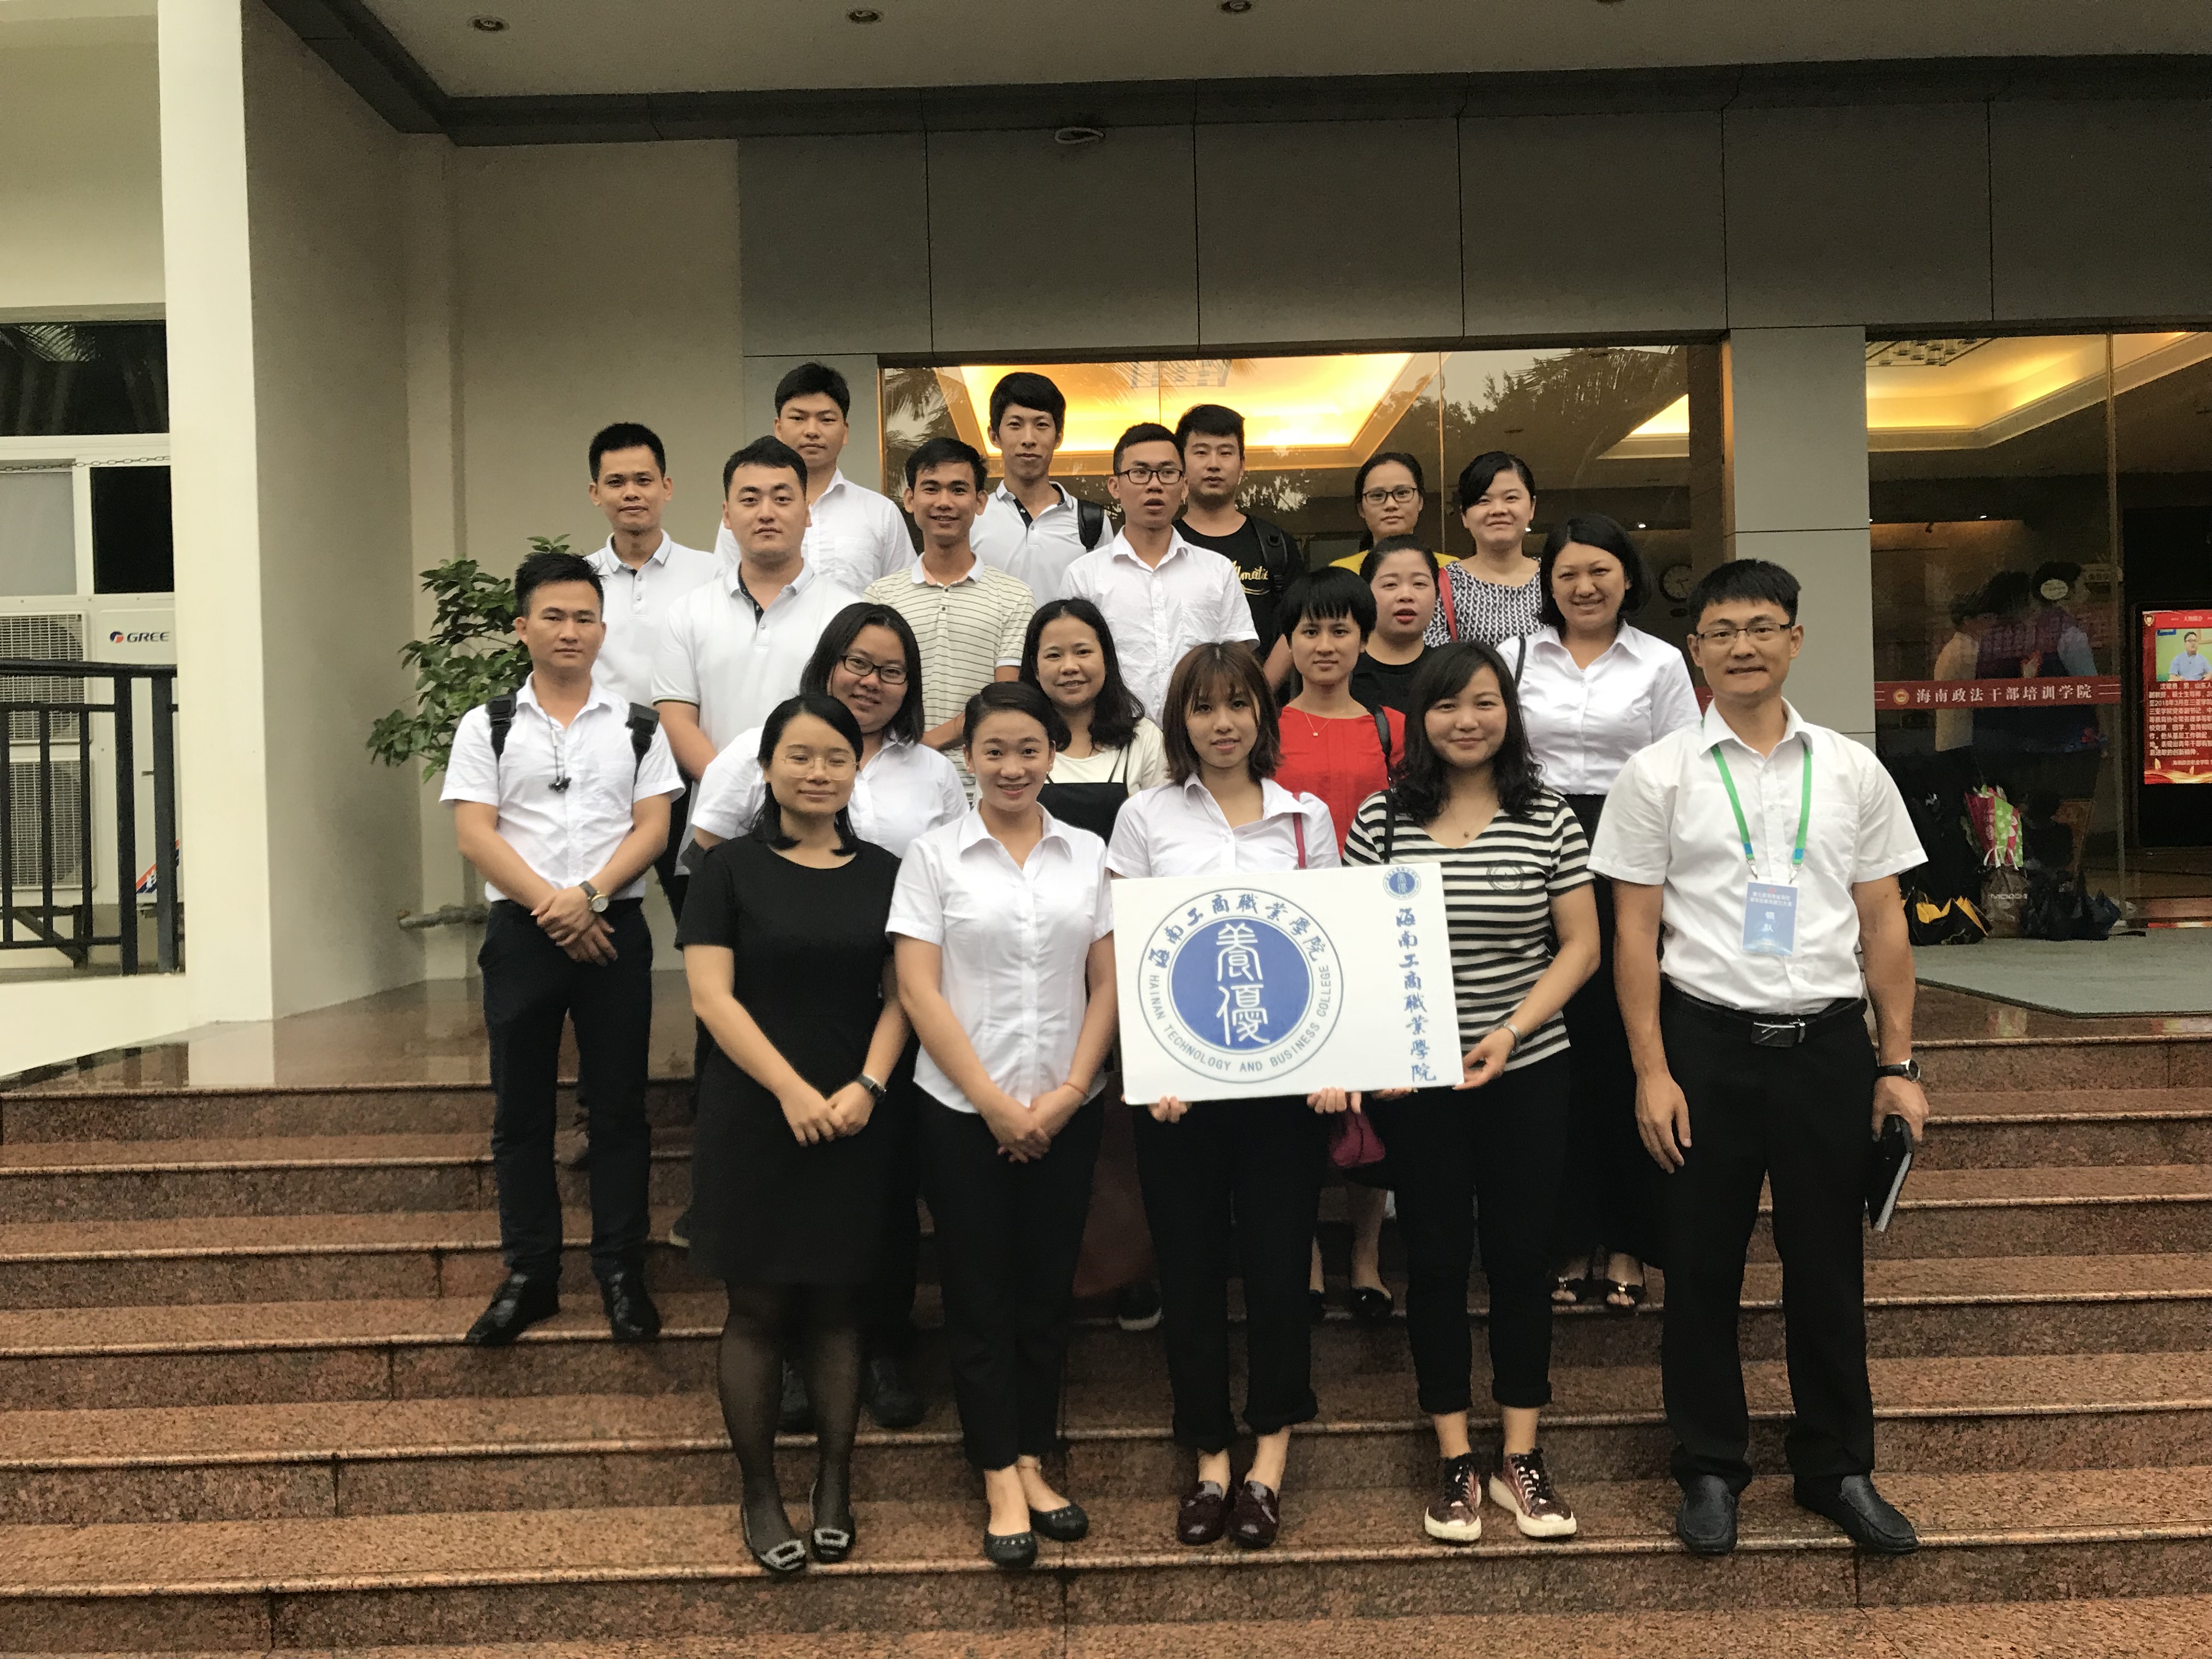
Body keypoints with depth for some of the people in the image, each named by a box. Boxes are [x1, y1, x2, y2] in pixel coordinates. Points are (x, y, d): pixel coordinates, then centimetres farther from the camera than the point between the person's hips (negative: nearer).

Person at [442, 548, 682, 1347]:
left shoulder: (638, 726, 6)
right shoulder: (488, 726, 5)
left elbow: (652, 827, -1)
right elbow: (475, 834, -3)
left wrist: (589, 894, -16)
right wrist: (549, 905, -12)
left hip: (614, 929, 0)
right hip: (520, 932, 0)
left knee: (618, 1107, 4)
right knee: (520, 1111, 6)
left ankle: (622, 1272, 13)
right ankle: (529, 1275, 17)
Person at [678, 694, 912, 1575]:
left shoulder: (883, 872, 7)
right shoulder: (731, 867, -1)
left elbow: (901, 993, 5)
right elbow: (711, 996, -7)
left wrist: (867, 1085, -11)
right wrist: (792, 1090, -15)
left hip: (856, 1122, 2)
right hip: (755, 1118, -2)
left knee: (837, 1305, 9)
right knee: (758, 1309, 4)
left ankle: (833, 1487, 20)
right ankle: (759, 1494, 16)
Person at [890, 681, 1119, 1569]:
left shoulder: (1087, 854, 5)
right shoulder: (934, 856, -3)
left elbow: (1107, 983, 4)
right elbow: (919, 991, -8)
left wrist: (1067, 1092, -8)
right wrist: (996, 1102, -11)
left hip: (1067, 1112, 3)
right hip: (965, 1113, -2)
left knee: (1048, 1293, 10)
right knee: (981, 1297, 5)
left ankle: (1032, 1463, 23)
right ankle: (1000, 1482, 15)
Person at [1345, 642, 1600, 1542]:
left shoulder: (1548, 818, -2)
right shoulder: (1381, 820, -3)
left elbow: (1580, 946, -1)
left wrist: (1512, 1031, -13)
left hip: (1527, 1071, 0)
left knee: (1522, 1255, 8)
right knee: (1435, 1260, 7)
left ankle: (1520, 1458, 22)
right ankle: (1456, 1462, 20)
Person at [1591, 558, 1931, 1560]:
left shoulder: (1851, 770, 6)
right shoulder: (1658, 775, 0)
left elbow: (1883, 924, 8)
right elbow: (1634, 931, -2)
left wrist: (1898, 1065, 5)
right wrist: (1652, 1072, -7)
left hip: (1828, 1039, 2)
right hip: (1708, 1038, -1)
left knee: (1828, 1265, 11)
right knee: (1702, 1268, 8)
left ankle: (1839, 1468, 28)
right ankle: (1709, 1469, 25)